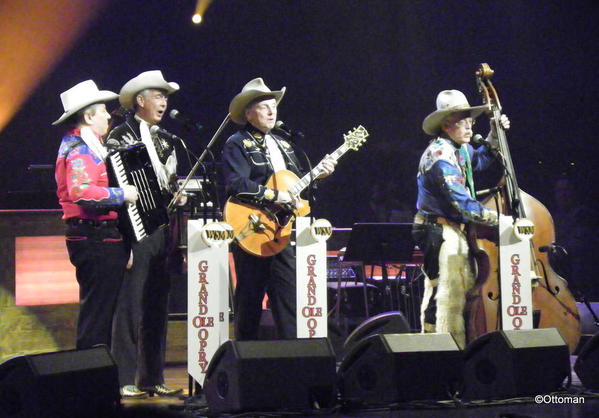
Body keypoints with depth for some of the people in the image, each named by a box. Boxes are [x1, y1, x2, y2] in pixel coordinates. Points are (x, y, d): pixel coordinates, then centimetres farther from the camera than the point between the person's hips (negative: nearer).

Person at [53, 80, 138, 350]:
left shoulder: (82, 144, 18)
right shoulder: (81, 150, -15)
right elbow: (83, 192, -31)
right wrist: (121, 195, -22)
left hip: (93, 238, 11)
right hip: (96, 239, -11)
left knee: (99, 309, 16)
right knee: (98, 309, -9)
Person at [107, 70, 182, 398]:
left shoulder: (163, 140, 19)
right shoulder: (120, 136, -4)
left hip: (161, 232, 7)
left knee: (157, 308, 8)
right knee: (130, 305, -6)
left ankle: (153, 378, 13)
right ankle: (125, 380, -3)